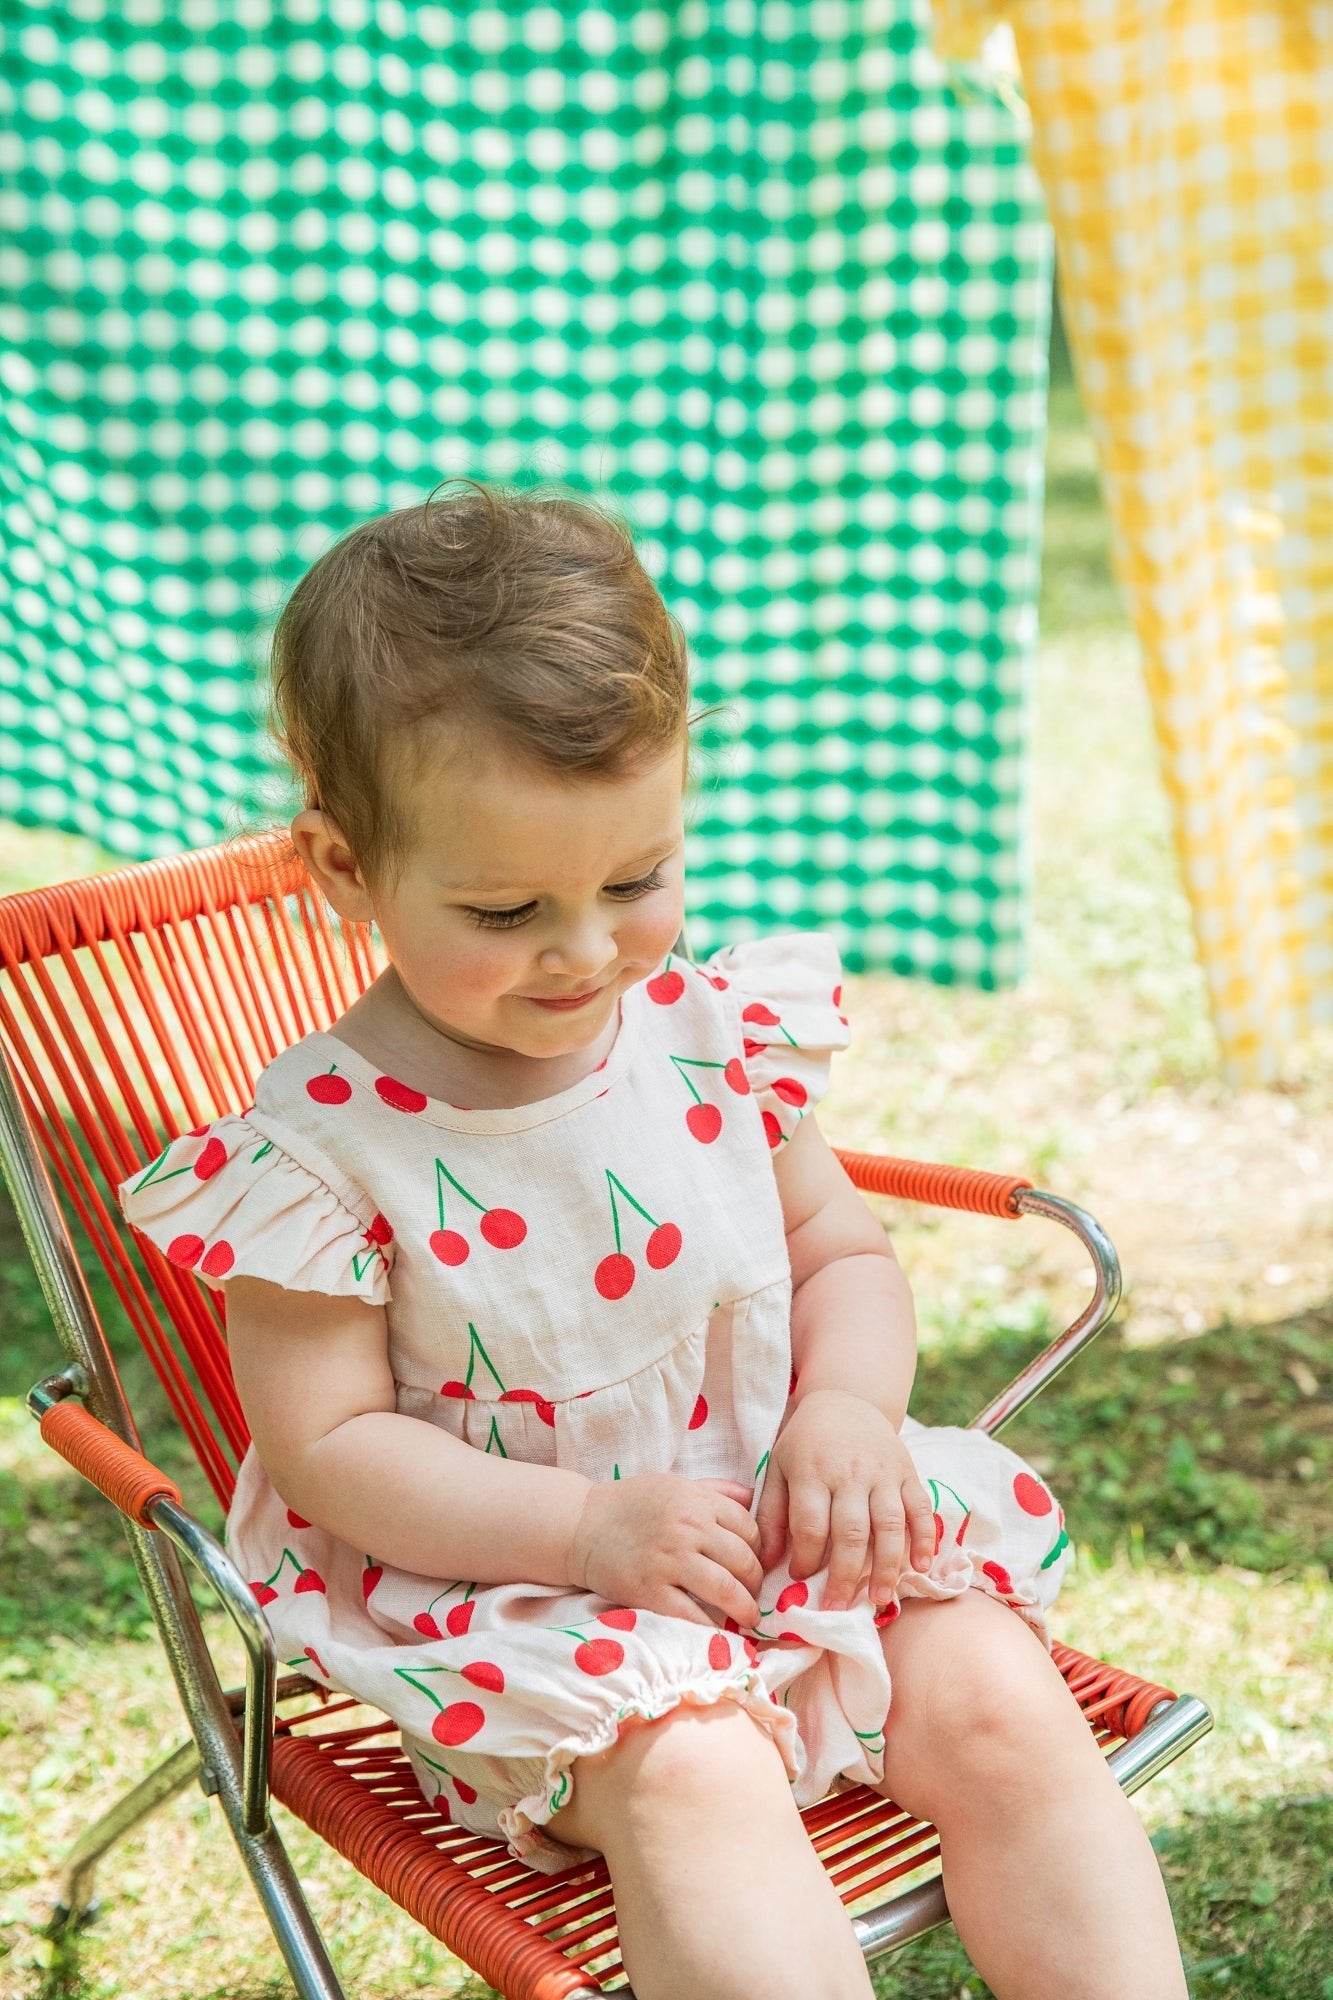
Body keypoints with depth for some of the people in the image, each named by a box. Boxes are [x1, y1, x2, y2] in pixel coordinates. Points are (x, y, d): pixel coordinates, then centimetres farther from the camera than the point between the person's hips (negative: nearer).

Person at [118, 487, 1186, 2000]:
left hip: (784, 1521, 4)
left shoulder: (719, 1032, -2)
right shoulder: (319, 1143, -15)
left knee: (996, 1703, -13)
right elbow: (328, 1445, -12)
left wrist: (850, 1409, -11)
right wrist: (587, 1526, -23)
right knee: (688, 1777, -28)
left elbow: (841, 1251, 10)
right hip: (515, 1591, -4)